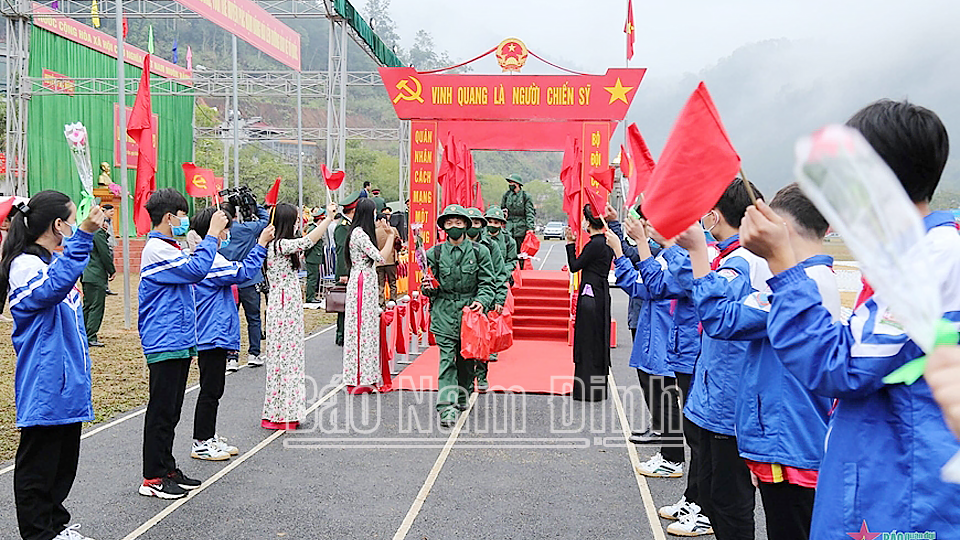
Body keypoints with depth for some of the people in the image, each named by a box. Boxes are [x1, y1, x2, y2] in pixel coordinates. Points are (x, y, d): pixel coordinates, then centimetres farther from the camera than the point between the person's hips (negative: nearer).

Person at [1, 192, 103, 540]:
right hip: (44, 387, -10)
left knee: (65, 461, 18)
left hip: (67, 384, 10)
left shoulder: (55, 261, 16)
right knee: (38, 465, 3)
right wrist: (82, 236, -42)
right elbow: (52, 287, -38)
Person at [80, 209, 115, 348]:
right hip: (97, 276, -10)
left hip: (86, 275, 10)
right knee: (96, 307, -7)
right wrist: (112, 271, -4)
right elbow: (105, 254, -14)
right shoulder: (98, 233, -13)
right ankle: (91, 338, -7)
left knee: (87, 306, 16)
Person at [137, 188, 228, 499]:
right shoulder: (157, 250, -15)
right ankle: (153, 479, 6)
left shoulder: (169, 249, 18)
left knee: (171, 411, 16)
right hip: (165, 344, -10)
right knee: (161, 412, -3)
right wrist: (211, 234, -19)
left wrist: (213, 239, 13)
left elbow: (191, 273, 25)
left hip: (179, 342, 10)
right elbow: (196, 269, -26)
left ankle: (167, 469, 25)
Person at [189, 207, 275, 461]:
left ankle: (209, 437, 25)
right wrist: (261, 245, -19)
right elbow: (242, 272, -24)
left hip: (215, 334, 11)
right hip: (213, 335, -11)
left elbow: (233, 272, 22)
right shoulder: (211, 261, -19)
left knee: (214, 389, 16)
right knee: (210, 390, -2)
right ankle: (201, 443, 7)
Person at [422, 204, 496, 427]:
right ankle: (447, 406, -9)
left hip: (470, 311, 1)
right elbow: (430, 289, 10)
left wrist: (481, 301, -17)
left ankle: (462, 396, 32)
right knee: (447, 359, -8)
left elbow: (488, 282, 0)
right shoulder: (435, 253, 4)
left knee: (466, 359, 12)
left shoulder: (479, 251, 2)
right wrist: (428, 287, -13)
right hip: (444, 313, -1)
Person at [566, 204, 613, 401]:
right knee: (598, 340, 15)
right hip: (601, 294, 9)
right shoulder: (606, 243, 10)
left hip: (591, 296, -9)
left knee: (588, 342, -1)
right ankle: (599, 388, 24)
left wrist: (570, 244, -2)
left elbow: (574, 266, -11)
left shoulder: (594, 245, -17)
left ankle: (588, 390, 6)